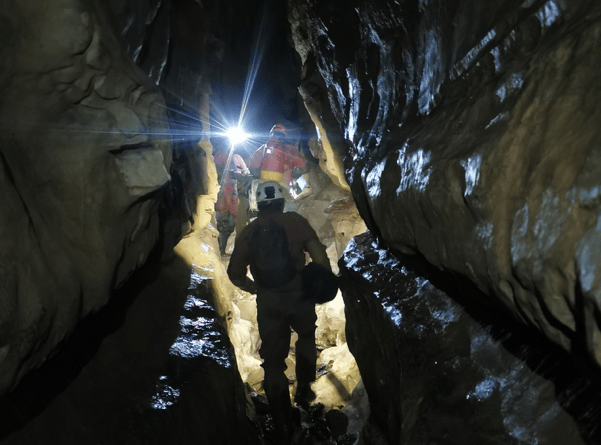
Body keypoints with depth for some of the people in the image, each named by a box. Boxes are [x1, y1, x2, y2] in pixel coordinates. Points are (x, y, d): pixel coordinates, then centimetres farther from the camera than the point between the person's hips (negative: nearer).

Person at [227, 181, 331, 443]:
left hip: (268, 303, 1)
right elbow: (319, 254, -12)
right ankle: (304, 390, 26)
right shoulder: (296, 221, -3)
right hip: (299, 295, -1)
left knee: (273, 358, 11)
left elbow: (235, 273, 3)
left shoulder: (248, 232, 3)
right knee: (306, 336, 30)